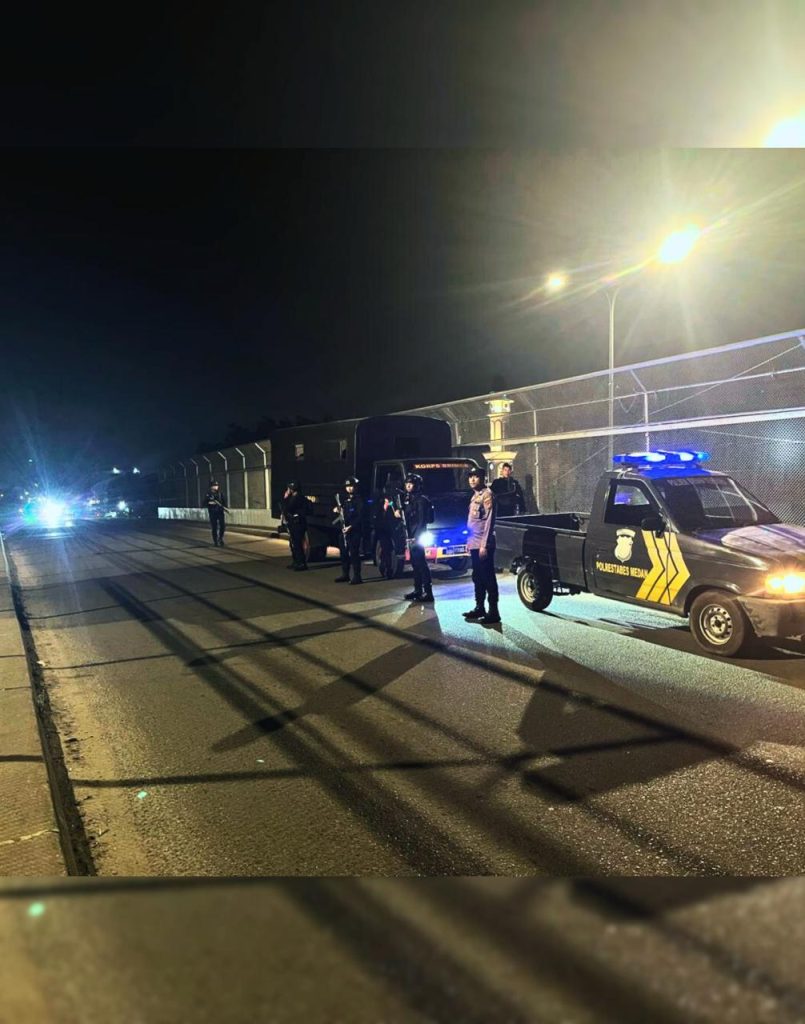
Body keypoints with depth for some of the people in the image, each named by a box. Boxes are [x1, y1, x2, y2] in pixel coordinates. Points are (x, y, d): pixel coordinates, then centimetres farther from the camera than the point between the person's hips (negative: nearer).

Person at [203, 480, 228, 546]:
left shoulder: (221, 493, 4)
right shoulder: (208, 494, -2)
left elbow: (224, 501, 6)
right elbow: (204, 504, 0)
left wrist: (225, 508, -11)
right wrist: (209, 503, -19)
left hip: (220, 512, 2)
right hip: (212, 513, -2)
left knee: (222, 526, -4)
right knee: (214, 528, 0)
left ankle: (220, 538, 20)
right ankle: (216, 542, 8)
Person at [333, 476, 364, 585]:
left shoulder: (358, 499, -6)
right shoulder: (345, 500, 19)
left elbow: (360, 516, -14)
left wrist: (351, 526, -21)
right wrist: (337, 511, 5)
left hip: (355, 531, -8)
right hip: (344, 530, 8)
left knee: (354, 553, -9)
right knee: (344, 553, 11)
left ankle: (356, 576, -6)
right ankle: (345, 575, 21)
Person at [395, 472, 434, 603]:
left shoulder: (421, 500, -10)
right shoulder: (407, 498, 16)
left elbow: (422, 520, -17)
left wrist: (416, 537, -21)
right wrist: (399, 513, 3)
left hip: (417, 536, -9)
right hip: (410, 535, 9)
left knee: (421, 563, -10)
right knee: (415, 563, 12)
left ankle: (428, 592, -9)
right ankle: (418, 590, 19)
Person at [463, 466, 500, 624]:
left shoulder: (487, 495, -11)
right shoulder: (475, 496, 15)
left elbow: (489, 521, -17)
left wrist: (484, 545, -20)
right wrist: (469, 541, 16)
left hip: (483, 545, -9)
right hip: (474, 544, 9)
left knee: (488, 578, -4)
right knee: (477, 577, 15)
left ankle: (493, 612, 1)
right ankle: (479, 608, 25)